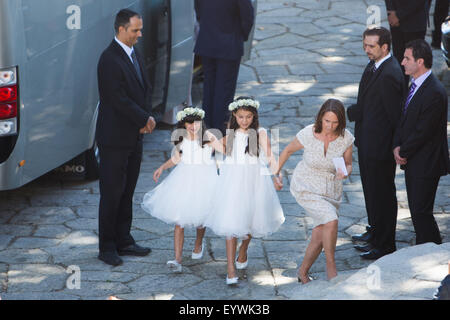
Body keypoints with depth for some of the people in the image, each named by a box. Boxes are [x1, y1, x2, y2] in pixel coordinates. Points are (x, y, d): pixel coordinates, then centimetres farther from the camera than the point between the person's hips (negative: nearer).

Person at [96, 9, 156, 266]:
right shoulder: (110, 60, -19)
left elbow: (146, 89, 14)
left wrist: (148, 117, -3)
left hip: (134, 136, 8)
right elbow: (119, 100, -22)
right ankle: (107, 248, 8)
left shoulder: (134, 54, 10)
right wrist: (144, 120, -13)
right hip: (115, 139, -8)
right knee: (112, 194, -1)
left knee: (127, 192, 14)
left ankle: (123, 241, 23)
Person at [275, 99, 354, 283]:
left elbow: (348, 165, 0)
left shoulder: (346, 138, -14)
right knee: (331, 220, -25)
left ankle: (303, 272, 29)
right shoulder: (307, 134, -21)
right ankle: (331, 267, -7)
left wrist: (345, 173, -23)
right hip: (306, 187, -3)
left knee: (319, 239, 4)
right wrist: (277, 173, 10)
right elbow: (288, 151, -1)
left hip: (331, 190, 4)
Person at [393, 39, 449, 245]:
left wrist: (403, 152, -10)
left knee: (421, 212, -5)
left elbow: (423, 131, -22)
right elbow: (403, 119, 14)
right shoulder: (415, 85, 8)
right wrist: (397, 146, -1)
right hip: (413, 162, 9)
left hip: (426, 165, -9)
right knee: (416, 211, 16)